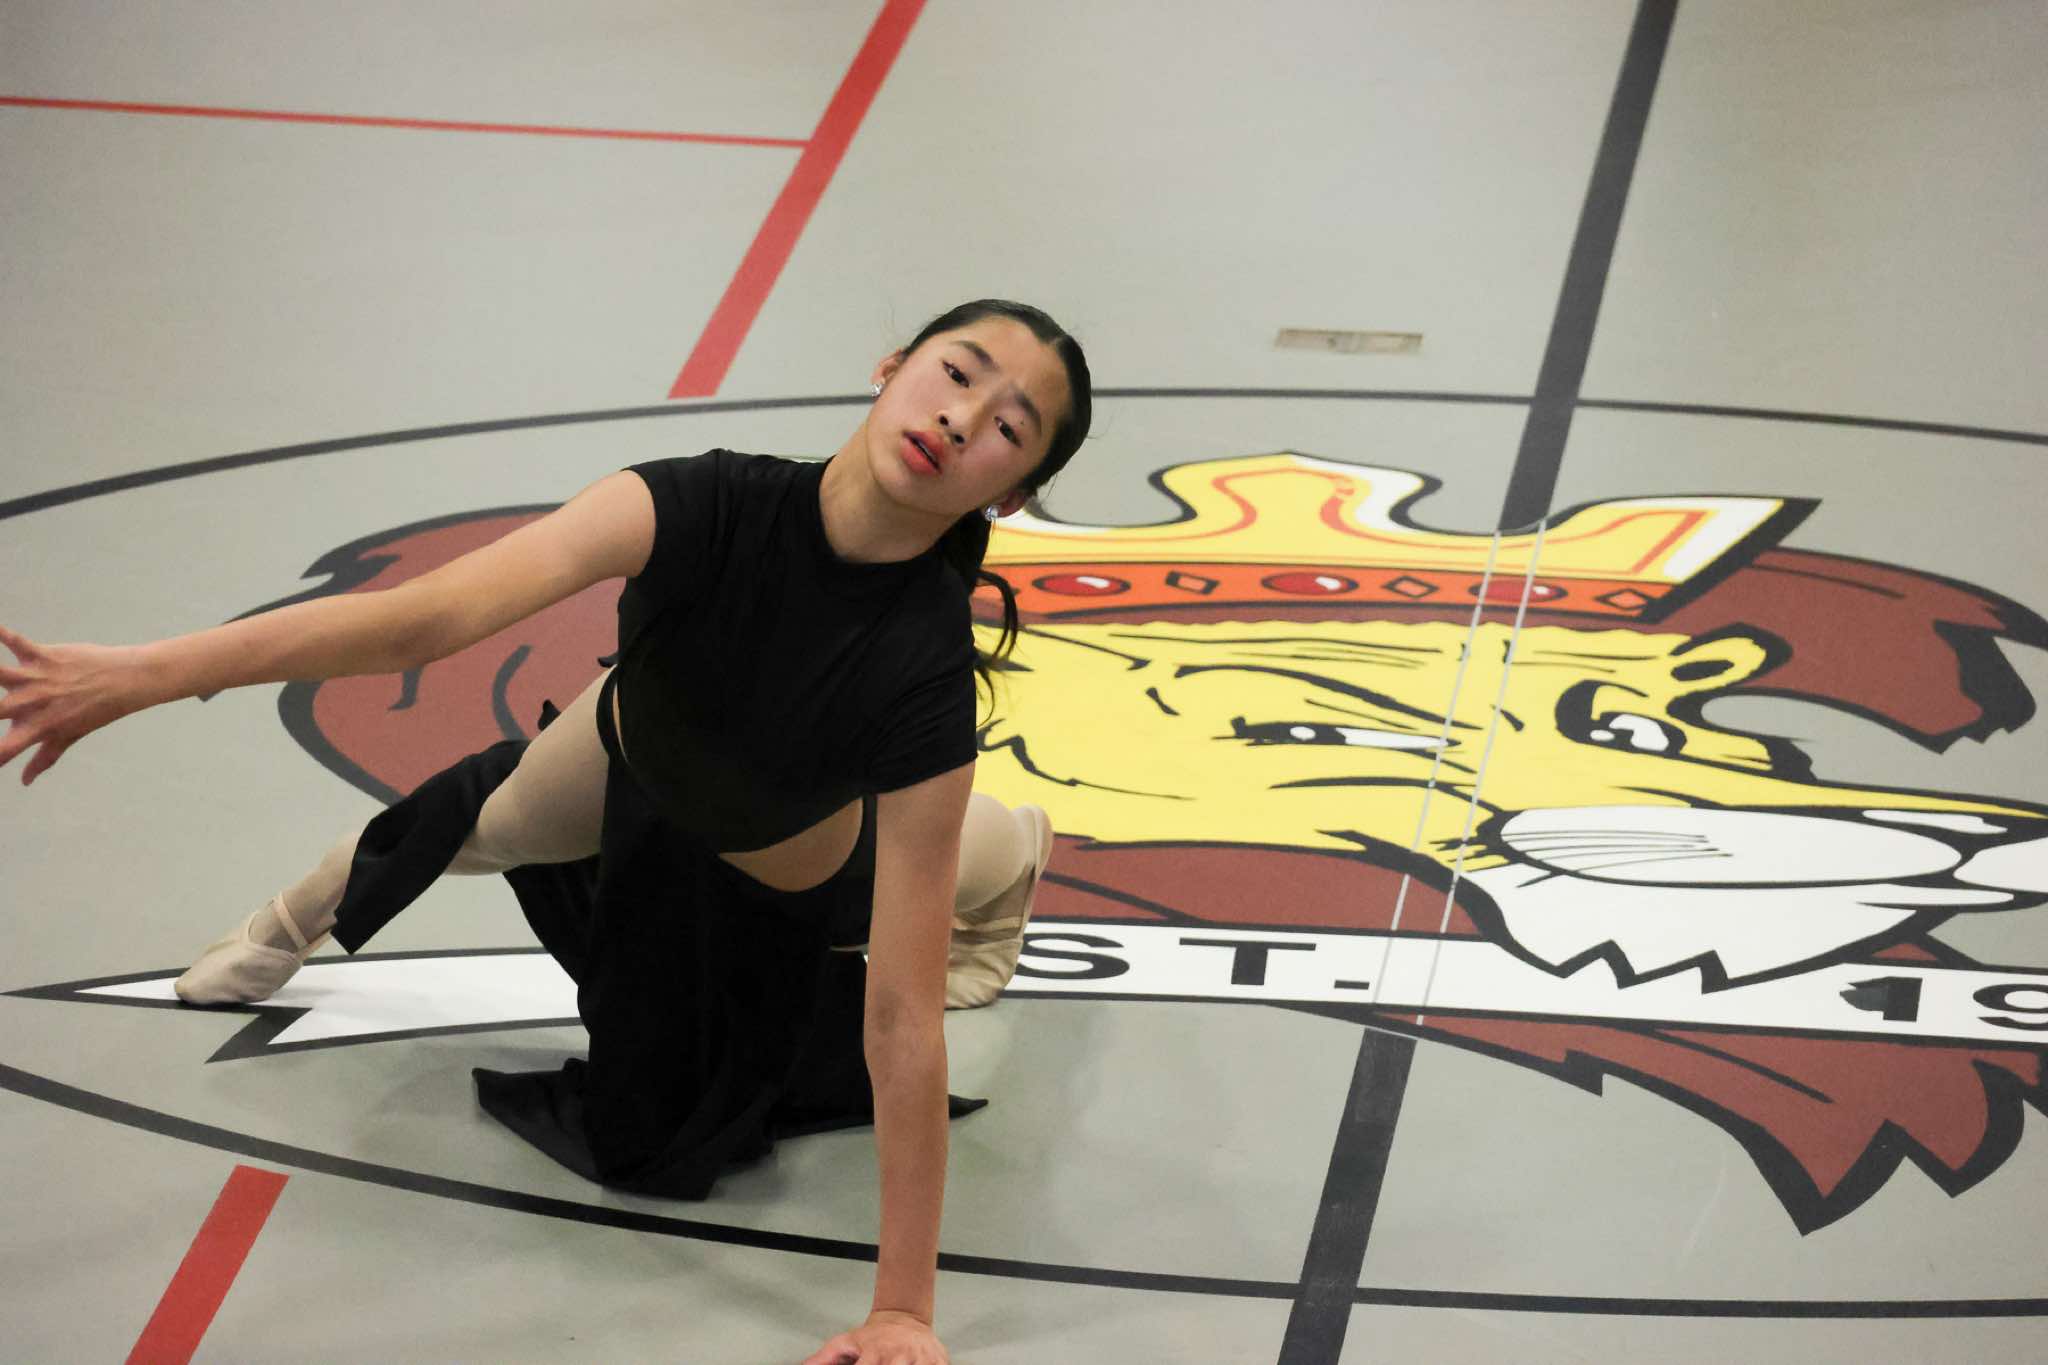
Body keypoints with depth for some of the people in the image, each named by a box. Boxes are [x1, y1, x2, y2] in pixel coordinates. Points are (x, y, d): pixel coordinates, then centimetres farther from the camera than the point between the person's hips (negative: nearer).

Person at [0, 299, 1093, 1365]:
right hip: (636, 750, 2)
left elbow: (901, 1015, -38)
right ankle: (298, 919, 67)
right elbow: (428, 615, -48)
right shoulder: (706, 505, -38)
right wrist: (141, 673, -57)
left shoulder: (924, 670, -42)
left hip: (786, 886, -2)